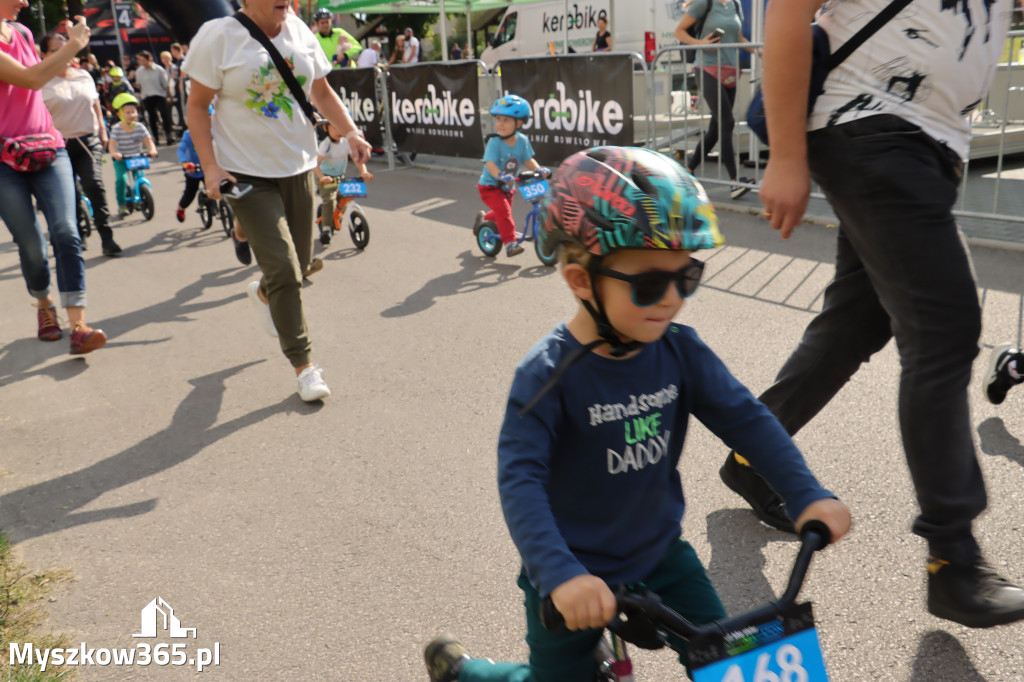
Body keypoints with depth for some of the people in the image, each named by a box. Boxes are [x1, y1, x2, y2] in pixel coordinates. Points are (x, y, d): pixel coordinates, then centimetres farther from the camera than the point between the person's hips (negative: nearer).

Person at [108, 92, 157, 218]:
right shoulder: (116, 129, -8)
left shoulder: (140, 127, -3)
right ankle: (121, 205, -9)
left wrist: (152, 150, -31)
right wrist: (114, 153, -40)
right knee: (121, 178, -21)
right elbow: (112, 143, -18)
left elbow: (148, 140, -9)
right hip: (121, 159, -2)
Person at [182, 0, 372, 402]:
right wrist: (210, 167, -15)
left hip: (298, 168, 5)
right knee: (284, 270, -10)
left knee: (300, 262, 13)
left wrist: (351, 133, -3)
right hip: (246, 175, -5)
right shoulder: (218, 36, -9)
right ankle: (304, 365, 5)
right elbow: (197, 105, -6)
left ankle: (262, 293, 50)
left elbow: (322, 92, 13)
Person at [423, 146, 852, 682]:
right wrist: (561, 574, -42)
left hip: (660, 553, 5)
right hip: (579, 581, -4)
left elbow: (745, 418, -6)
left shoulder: (679, 350, -10)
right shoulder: (549, 374, -26)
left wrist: (809, 496, -16)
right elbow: (520, 478, -31)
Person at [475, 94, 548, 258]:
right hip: (489, 185, -6)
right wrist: (500, 175, -51)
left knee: (502, 213, 22)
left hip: (507, 187, 6)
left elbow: (528, 160, -2)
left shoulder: (522, 141, -7)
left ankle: (484, 217, 52)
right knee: (503, 210, -24)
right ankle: (510, 243, -21)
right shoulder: (494, 142, -22)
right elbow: (490, 163, -32)